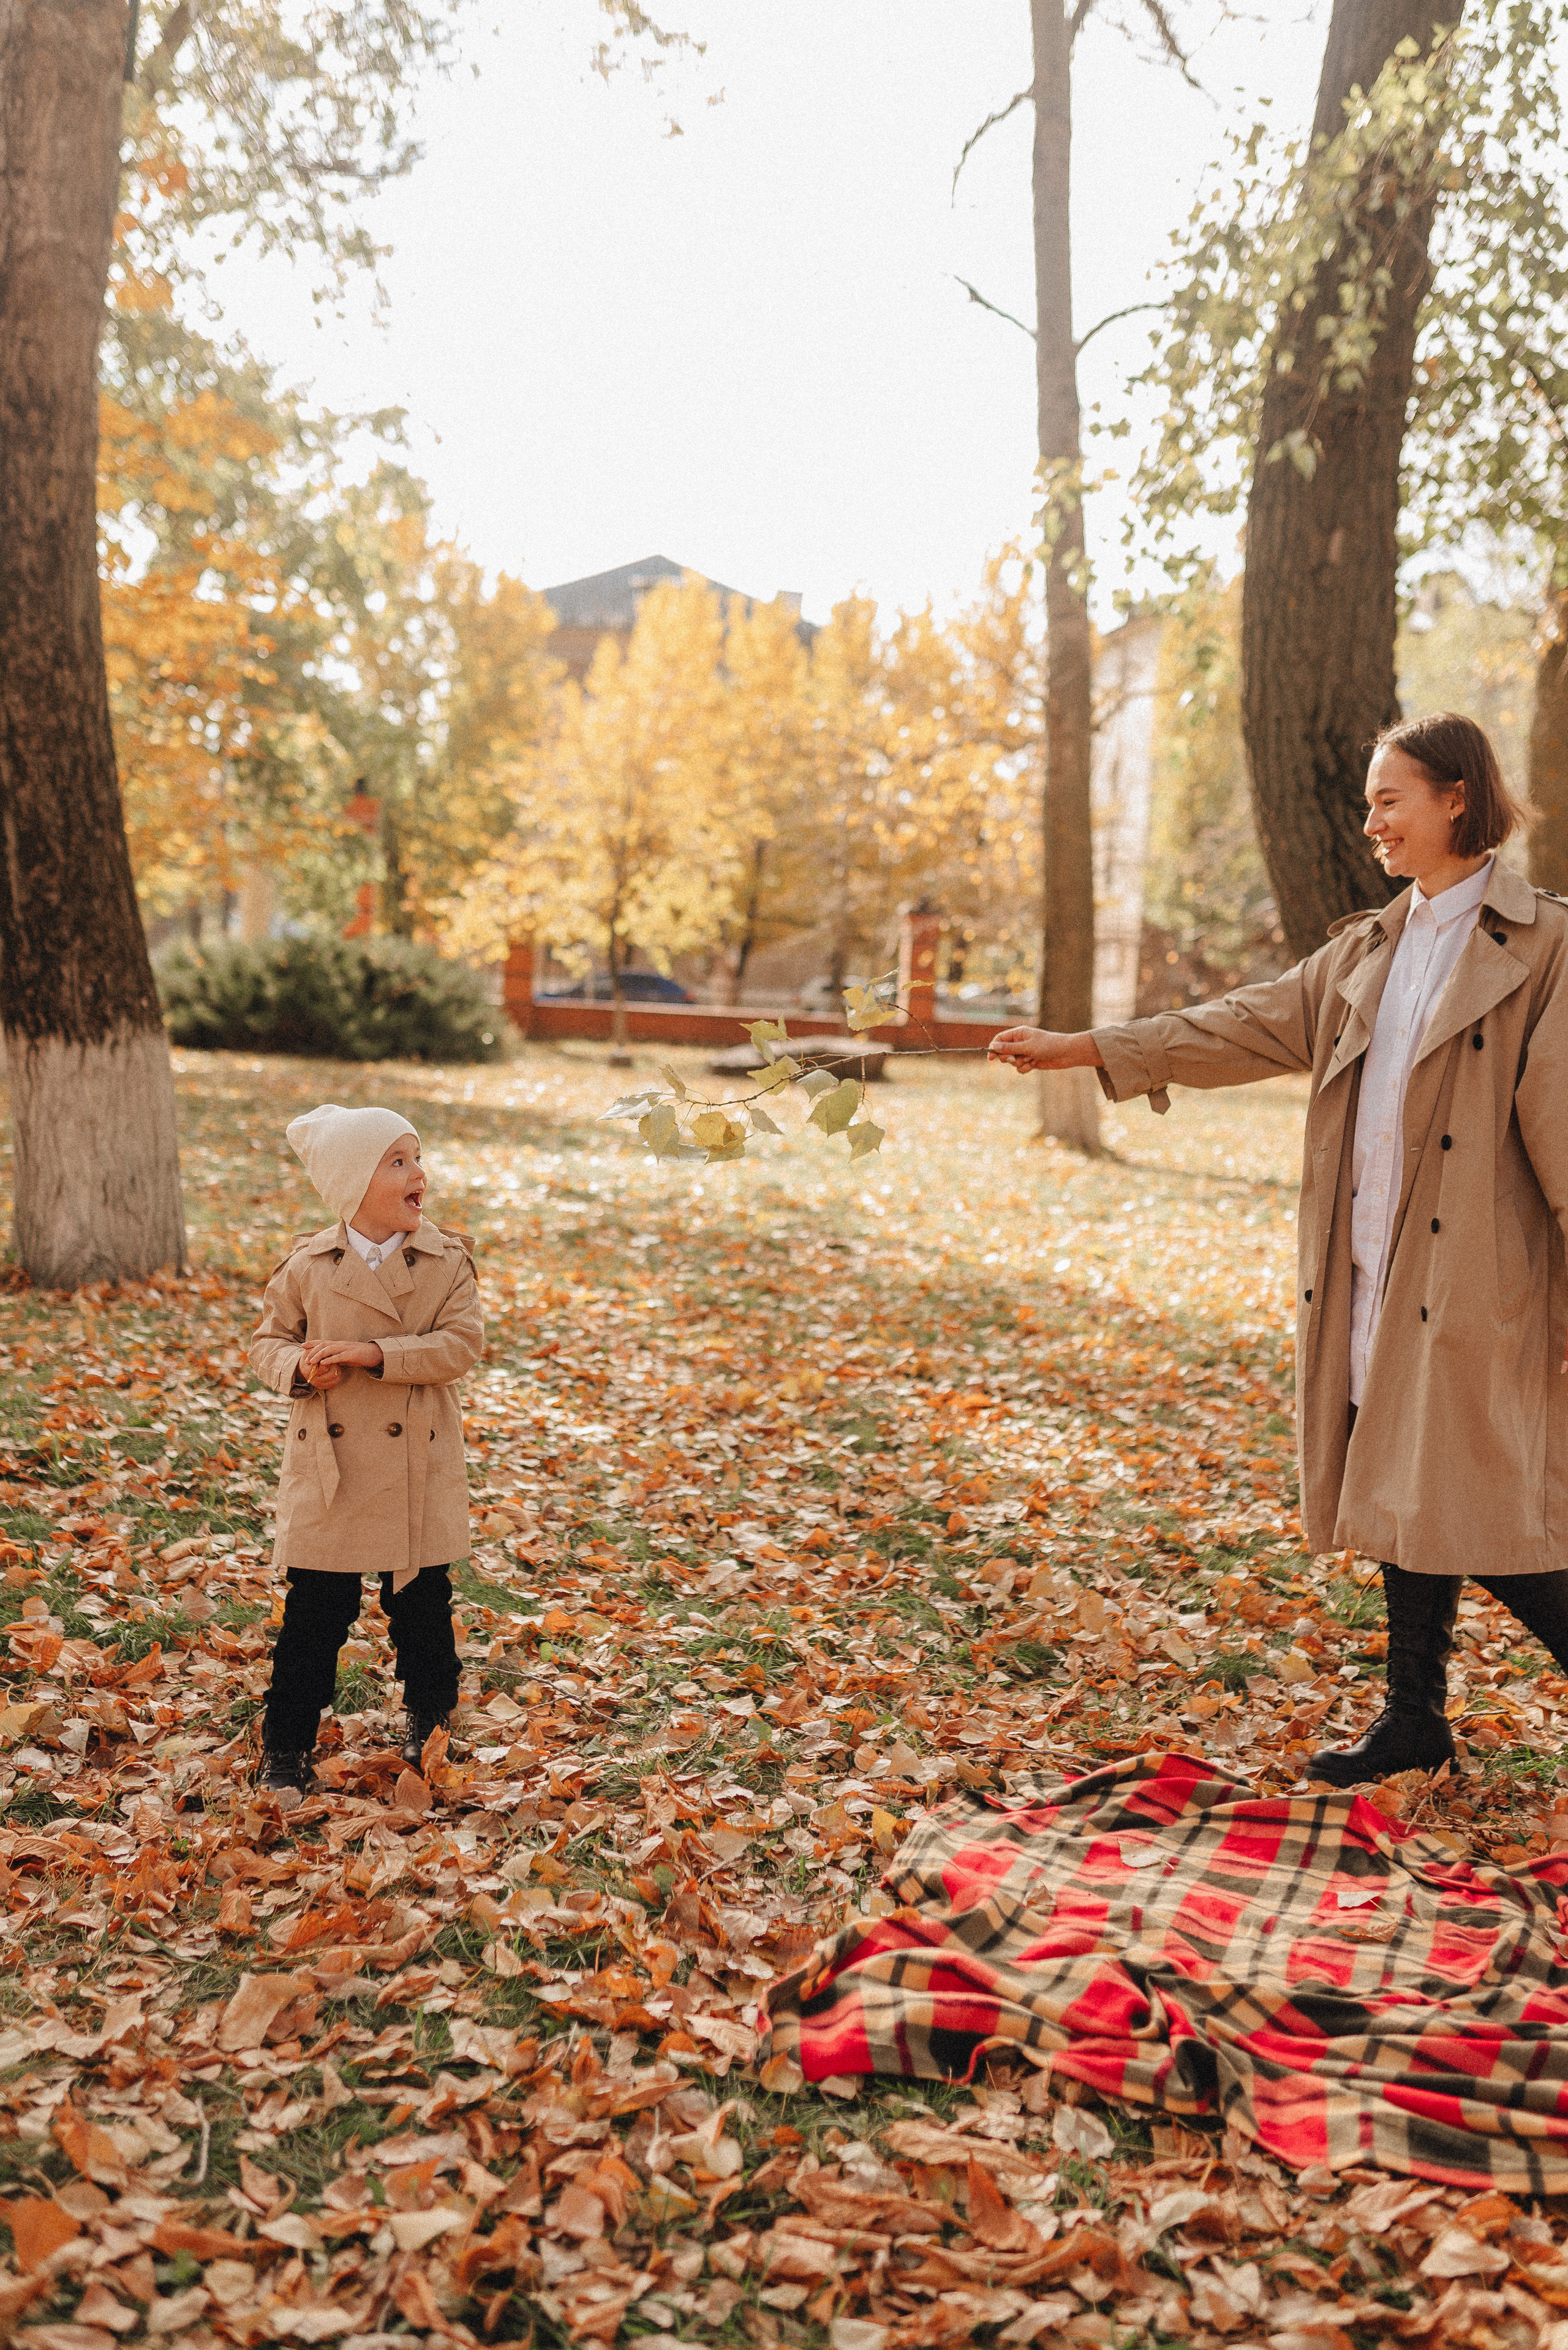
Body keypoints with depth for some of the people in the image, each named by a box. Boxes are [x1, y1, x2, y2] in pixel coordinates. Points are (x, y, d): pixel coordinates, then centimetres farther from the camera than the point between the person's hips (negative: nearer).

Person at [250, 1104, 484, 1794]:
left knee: (422, 1605, 11)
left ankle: (428, 1723, 34)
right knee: (315, 1610, 5)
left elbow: (462, 1343, -13)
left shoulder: (447, 1260, -3)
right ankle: (286, 1743, 20)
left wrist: (375, 1354, -22)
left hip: (417, 1467, 0)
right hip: (328, 1466, 0)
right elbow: (268, 1342, 7)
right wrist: (297, 1367, -16)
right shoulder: (307, 1266, -2)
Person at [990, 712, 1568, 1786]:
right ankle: (1416, 1719, 26)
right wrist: (1080, 1048, 9)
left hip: (1475, 1284, -7)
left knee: (1474, 1511, -4)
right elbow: (1248, 1026, 13)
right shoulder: (1369, 950, 14)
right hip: (1374, 1278, 7)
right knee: (1403, 1497, 14)